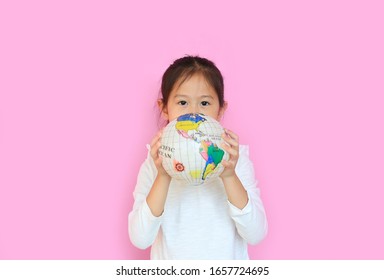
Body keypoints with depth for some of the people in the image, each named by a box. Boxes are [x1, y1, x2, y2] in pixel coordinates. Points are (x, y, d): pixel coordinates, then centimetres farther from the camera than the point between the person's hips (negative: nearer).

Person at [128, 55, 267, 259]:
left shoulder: (236, 160, -8)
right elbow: (140, 239, -14)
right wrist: (163, 177, -25)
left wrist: (229, 177, -25)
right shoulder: (154, 164, -7)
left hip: (228, 264, 0)